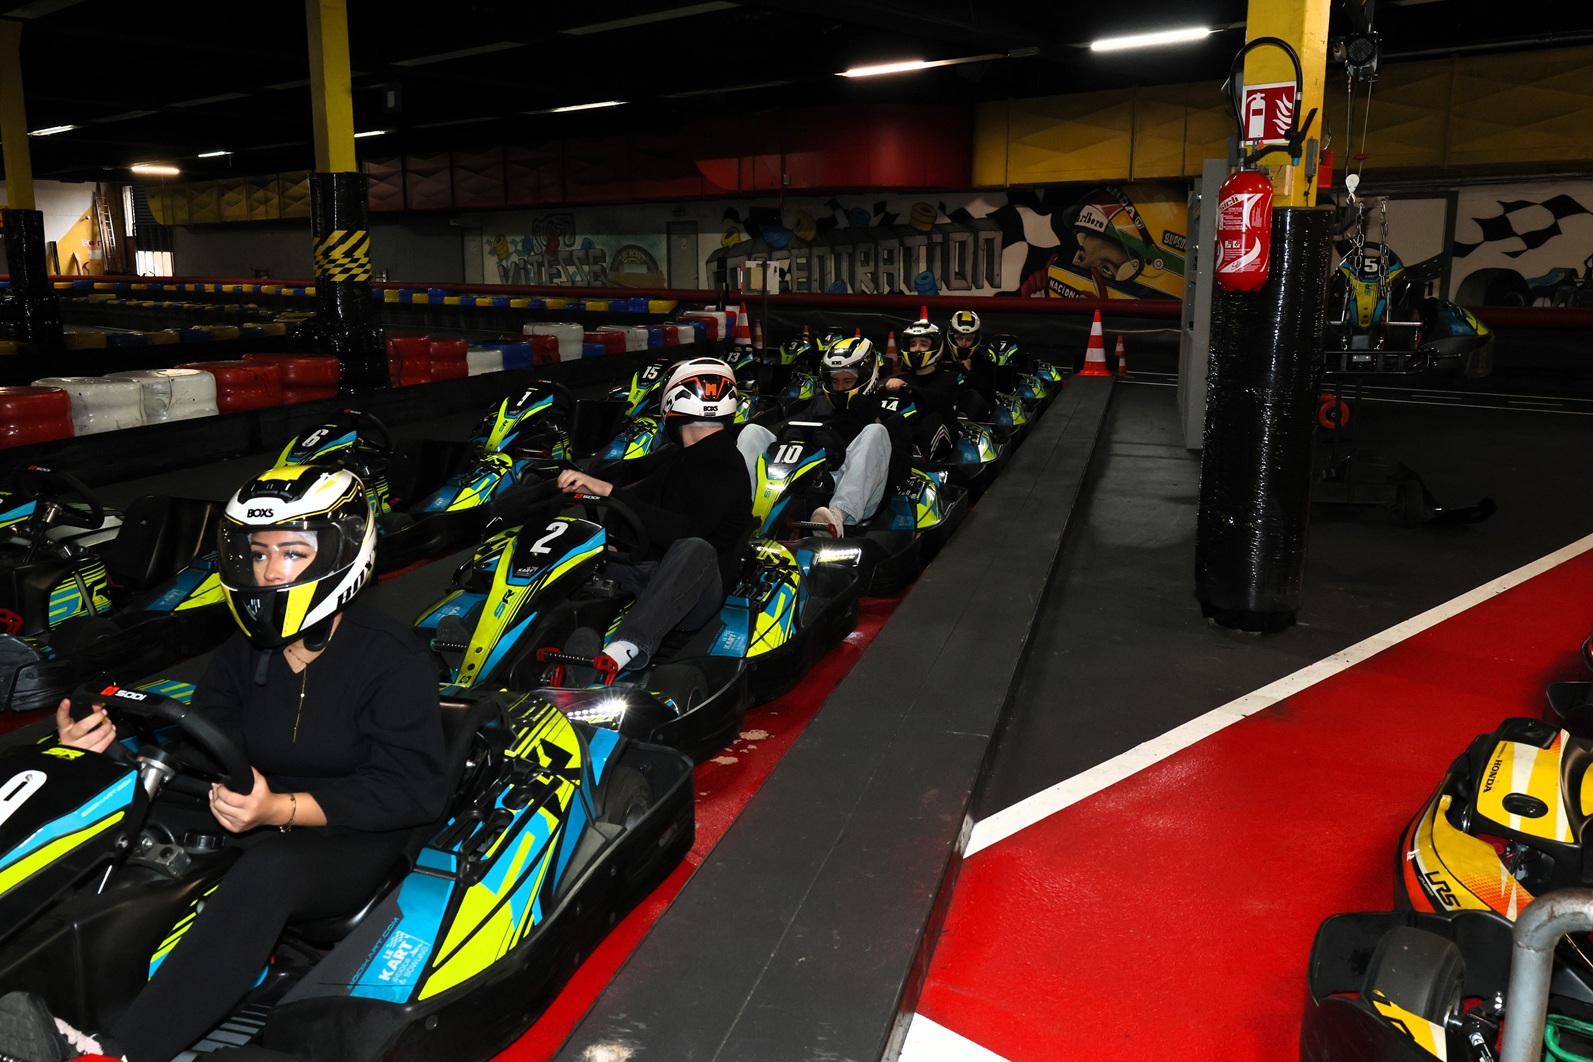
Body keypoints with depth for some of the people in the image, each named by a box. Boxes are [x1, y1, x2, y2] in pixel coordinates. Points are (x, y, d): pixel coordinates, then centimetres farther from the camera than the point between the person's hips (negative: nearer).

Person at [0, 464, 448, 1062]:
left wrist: (282, 809, -29)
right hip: (258, 828, 6)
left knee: (272, 866, -38)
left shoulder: (393, 658, -11)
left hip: (350, 845, -6)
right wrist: (114, 742, -18)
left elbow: (412, 788, -18)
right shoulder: (244, 654, 8)